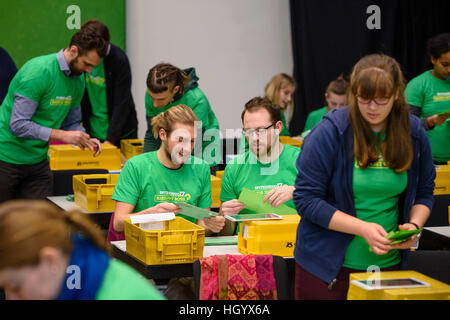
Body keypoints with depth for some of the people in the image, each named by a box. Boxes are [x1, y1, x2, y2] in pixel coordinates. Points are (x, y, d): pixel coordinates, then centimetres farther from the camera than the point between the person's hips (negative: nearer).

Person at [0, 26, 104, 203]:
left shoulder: (78, 79, 5)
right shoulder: (38, 72, -21)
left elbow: (71, 122, 15)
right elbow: (18, 125, -24)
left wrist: (85, 139, -8)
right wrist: (63, 135, -26)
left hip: (38, 161, 7)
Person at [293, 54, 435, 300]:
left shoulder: (414, 134, 0)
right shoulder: (329, 132, -12)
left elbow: (424, 194, 13)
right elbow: (306, 199, -13)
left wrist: (414, 225, -8)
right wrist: (362, 228, -21)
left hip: (388, 263, 3)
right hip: (327, 265, -3)